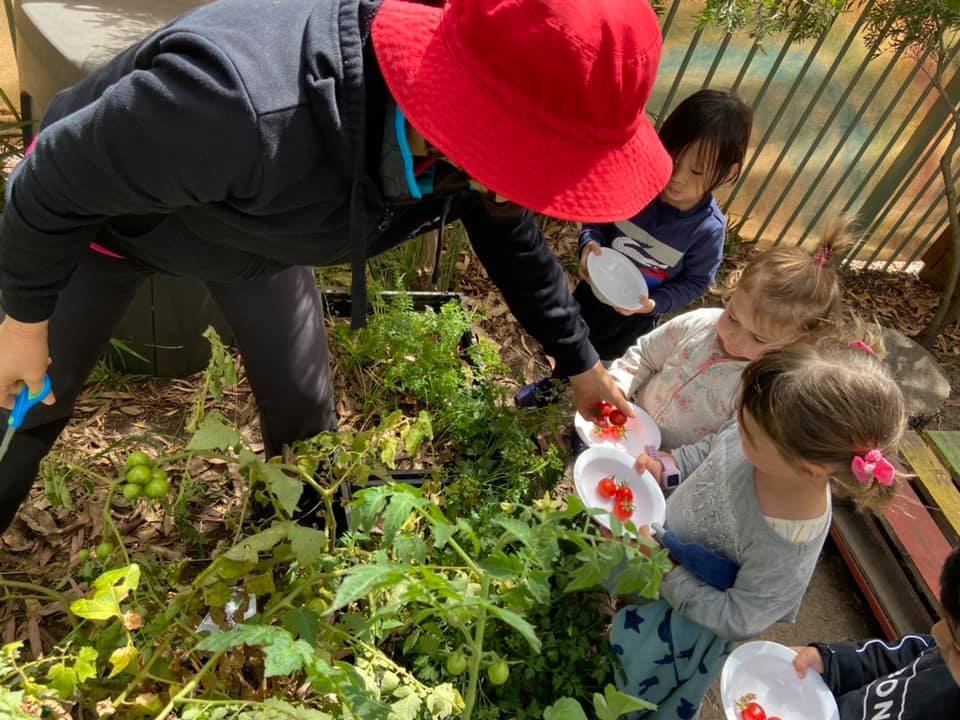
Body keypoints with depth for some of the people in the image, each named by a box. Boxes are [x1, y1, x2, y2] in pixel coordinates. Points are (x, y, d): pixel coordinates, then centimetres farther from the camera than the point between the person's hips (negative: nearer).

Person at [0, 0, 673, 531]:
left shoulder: (467, 147, -27)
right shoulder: (240, 107, -49)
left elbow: (516, 244, -5)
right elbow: (55, 186, -30)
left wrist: (581, 363, 4)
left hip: (253, 235, 4)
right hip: (99, 211, -3)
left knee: (304, 407, 9)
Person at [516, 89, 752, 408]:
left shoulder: (709, 228, -28)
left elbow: (696, 280, -14)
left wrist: (654, 304, -27)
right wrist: (589, 243, -28)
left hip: (635, 315, -2)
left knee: (607, 360, 25)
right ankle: (555, 383, 61)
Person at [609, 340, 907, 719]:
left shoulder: (785, 552, -41)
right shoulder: (762, 437, -28)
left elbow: (734, 618, -26)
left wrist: (669, 574, -28)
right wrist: (665, 466, -17)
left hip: (689, 616, -5)